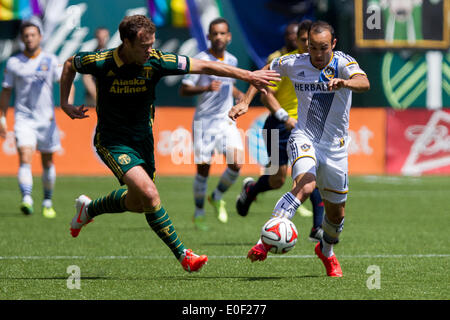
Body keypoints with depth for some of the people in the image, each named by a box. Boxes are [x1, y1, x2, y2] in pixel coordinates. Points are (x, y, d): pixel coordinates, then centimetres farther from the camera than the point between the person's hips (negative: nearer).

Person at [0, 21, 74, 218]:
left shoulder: (51, 61, 2)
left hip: (46, 118, 1)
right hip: (23, 118, -1)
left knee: (47, 161, 10)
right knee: (25, 157, -20)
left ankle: (47, 203, 26)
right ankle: (27, 200, -31)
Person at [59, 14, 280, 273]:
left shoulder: (156, 62, -15)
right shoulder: (101, 63, -19)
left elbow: (204, 66, -12)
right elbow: (70, 64, 3)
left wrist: (248, 75, -16)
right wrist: (65, 104, 1)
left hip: (142, 139, 5)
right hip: (112, 142, -5)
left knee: (138, 203, 15)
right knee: (149, 193, -25)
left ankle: (89, 208, 39)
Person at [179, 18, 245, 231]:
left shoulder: (232, 60, 9)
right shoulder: (201, 60, -9)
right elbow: (183, 90, -11)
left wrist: (239, 94, 6)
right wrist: (206, 88, -27)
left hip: (227, 119, 4)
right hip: (205, 120, -4)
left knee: (236, 163, -12)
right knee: (203, 168, -1)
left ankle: (218, 197, 15)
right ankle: (199, 214, 16)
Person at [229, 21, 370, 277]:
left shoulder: (343, 63, -12)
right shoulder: (294, 64, -4)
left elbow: (364, 83, -33)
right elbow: (264, 73, 15)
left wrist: (344, 82, -54)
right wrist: (245, 102, 5)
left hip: (335, 146, 1)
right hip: (303, 138, -1)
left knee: (337, 213, 13)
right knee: (305, 186, -33)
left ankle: (326, 251, 45)